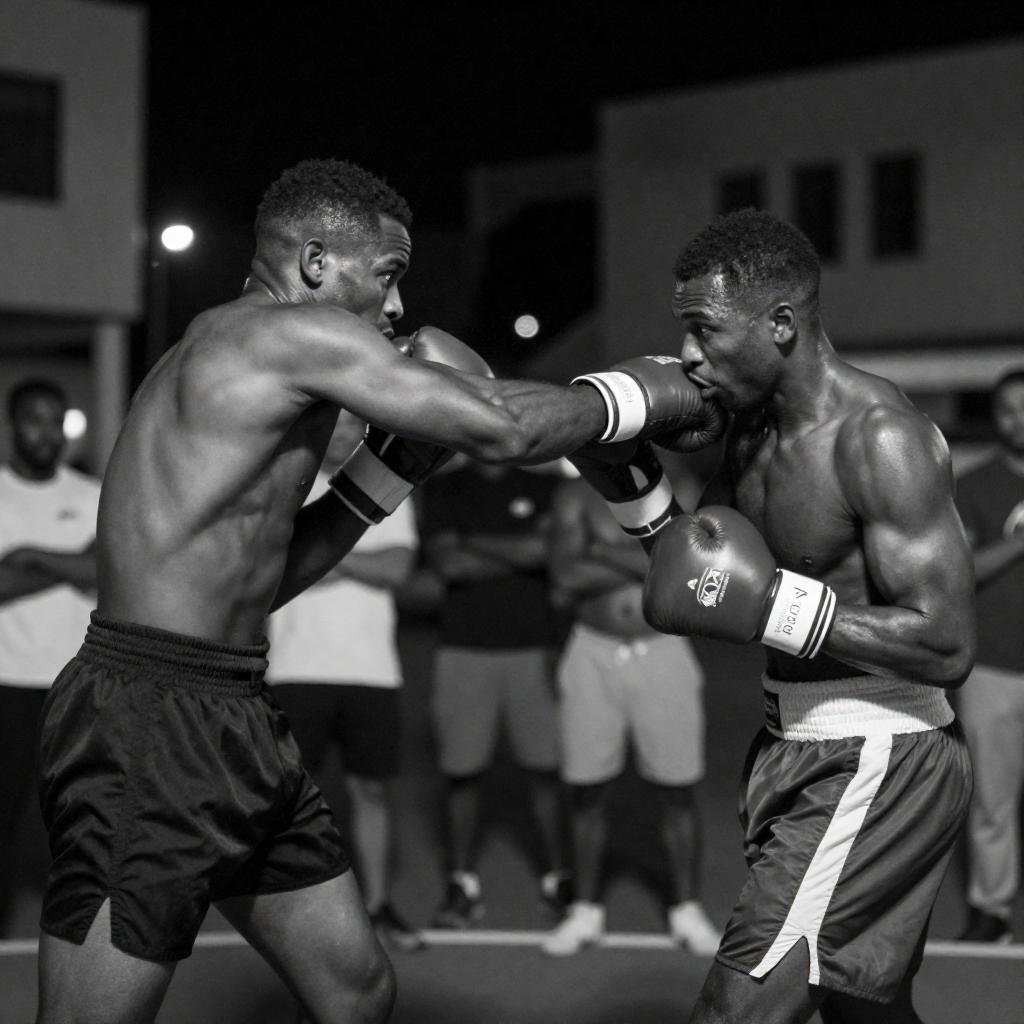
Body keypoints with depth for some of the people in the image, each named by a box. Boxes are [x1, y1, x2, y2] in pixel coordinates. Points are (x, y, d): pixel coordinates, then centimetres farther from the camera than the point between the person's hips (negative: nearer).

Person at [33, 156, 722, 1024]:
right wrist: (640, 394, 2)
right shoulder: (297, 332, -11)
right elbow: (505, 430, -16)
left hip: (233, 722, 11)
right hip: (150, 720, -11)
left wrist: (402, 455, 17)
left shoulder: (217, 353, 19)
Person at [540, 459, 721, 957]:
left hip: (663, 652, 0)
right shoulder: (576, 495, 0)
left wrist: (606, 552, -15)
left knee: (676, 789, 2)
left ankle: (688, 910, 15)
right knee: (586, 790, 3)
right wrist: (645, 561, -13)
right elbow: (566, 578, -13)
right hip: (594, 653, 1)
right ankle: (586, 911, 16)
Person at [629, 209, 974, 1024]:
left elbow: (947, 647, -24)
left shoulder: (878, 438, -20)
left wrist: (772, 605, -26)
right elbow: (699, 568, 17)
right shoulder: (751, 426, 6)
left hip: (880, 762, -10)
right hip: (801, 747, 10)